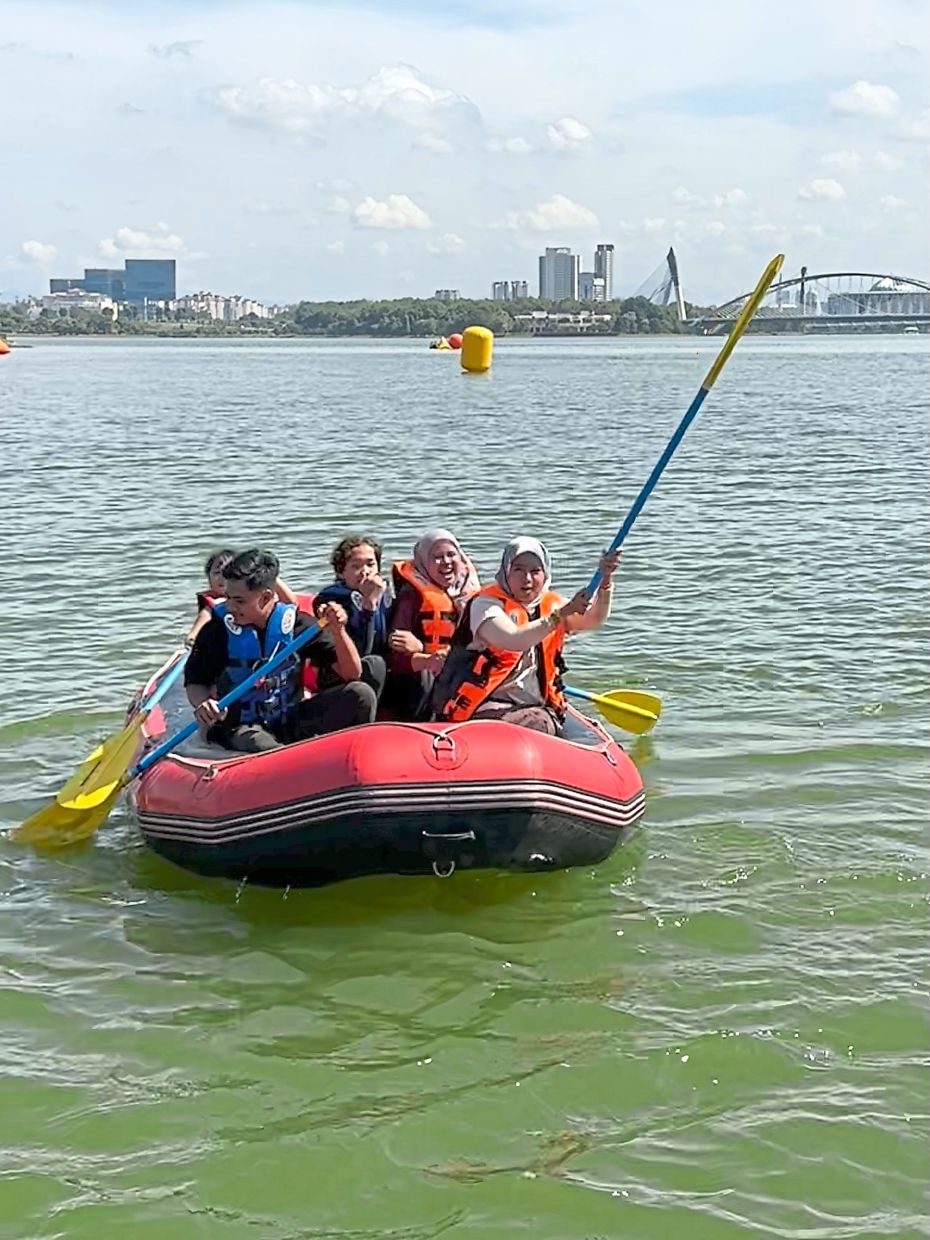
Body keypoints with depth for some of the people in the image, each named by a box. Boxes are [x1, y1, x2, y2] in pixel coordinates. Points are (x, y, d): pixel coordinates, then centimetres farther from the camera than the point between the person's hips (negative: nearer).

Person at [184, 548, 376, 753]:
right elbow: (194, 682, 3)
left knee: (361, 694, -18)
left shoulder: (297, 624, -4)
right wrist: (201, 704, -20)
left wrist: (338, 631, -23)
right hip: (241, 729, -3)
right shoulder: (218, 631, -6)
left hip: (293, 723, 3)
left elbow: (352, 673, -7)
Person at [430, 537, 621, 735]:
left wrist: (605, 582, -16)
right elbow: (514, 640, -25)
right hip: (483, 709, -6)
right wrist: (561, 613, -28)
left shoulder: (549, 605, 13)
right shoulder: (486, 604, -7)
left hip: (536, 708, 6)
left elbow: (593, 620, 0)